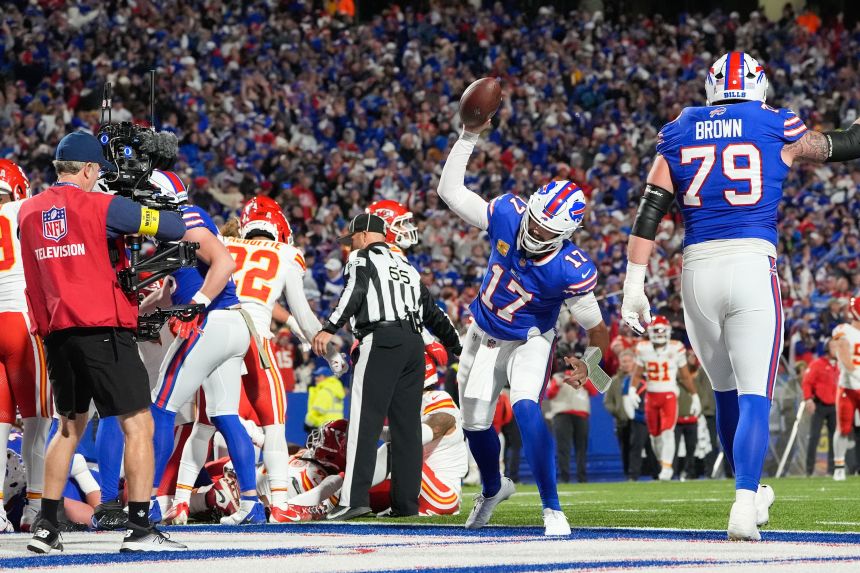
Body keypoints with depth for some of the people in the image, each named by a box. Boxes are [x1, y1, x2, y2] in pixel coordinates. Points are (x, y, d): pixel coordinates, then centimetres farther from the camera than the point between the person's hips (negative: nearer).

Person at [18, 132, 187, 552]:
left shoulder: (28, 212, 11)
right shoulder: (100, 206, -6)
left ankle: (46, 527, 16)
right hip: (102, 328, -7)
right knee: (138, 424, -2)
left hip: (55, 330, 7)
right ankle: (140, 528, -9)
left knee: (69, 426, 19)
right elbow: (171, 227, -3)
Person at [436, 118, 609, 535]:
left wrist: (592, 364, -26)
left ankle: (552, 508, -19)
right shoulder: (506, 215, -23)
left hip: (529, 343, -4)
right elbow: (450, 191, -13)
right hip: (483, 338, 4)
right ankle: (493, 489, 46)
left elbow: (594, 325, -16)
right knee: (475, 422, 14)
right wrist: (468, 137, -21)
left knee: (525, 410, -28)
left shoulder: (572, 271, -31)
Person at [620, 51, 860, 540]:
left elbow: (649, 213, 5)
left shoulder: (678, 135, 11)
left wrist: (634, 287, 4)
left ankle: (751, 495, 32)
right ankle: (744, 506, -21)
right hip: (752, 266, -3)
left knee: (726, 392, 19)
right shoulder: (775, 128, 5)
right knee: (754, 397, -5)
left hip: (698, 269, 3)